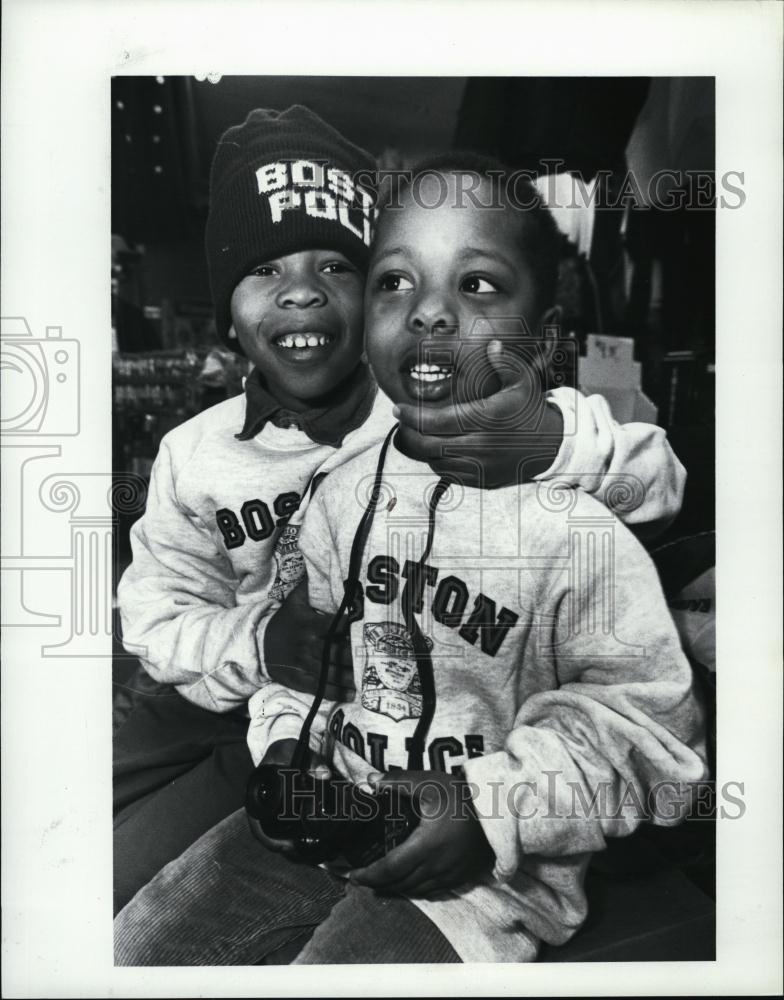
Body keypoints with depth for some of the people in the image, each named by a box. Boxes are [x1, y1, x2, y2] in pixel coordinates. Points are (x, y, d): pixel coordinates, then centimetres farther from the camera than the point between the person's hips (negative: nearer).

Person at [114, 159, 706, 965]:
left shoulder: (574, 517, -17)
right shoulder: (344, 490, 1)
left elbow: (645, 722, -14)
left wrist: (491, 810, -22)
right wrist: (285, 742, -3)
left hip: (485, 867, -4)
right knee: (130, 951, 6)